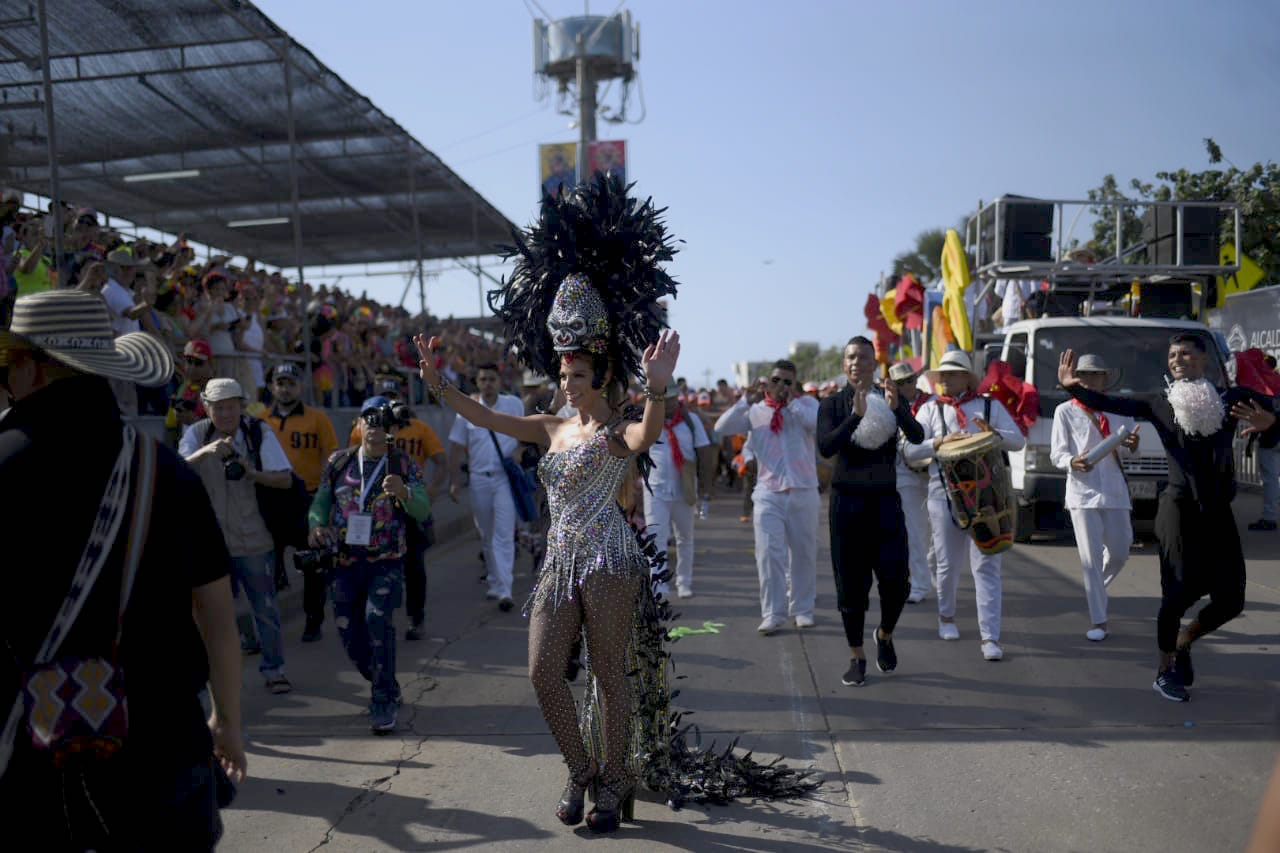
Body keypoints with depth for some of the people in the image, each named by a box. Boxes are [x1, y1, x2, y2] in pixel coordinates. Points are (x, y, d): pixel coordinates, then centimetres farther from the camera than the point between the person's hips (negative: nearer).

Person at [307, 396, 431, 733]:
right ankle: (388, 690, 31)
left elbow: (422, 511, -10)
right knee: (349, 630, 6)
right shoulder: (338, 462, 6)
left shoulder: (402, 464, -1)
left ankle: (383, 701, -10)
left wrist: (403, 491, -30)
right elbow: (320, 504, 12)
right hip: (345, 562, 3)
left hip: (387, 561, -3)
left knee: (378, 618, -23)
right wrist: (316, 528, -8)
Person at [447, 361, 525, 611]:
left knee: (504, 535, -12)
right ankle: (494, 583, 29)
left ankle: (504, 590, -14)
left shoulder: (514, 405, 3)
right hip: (479, 479, 2)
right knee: (486, 536, 13)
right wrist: (454, 480, -1)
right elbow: (457, 447, 5)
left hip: (505, 478, -2)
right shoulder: (467, 410, 4)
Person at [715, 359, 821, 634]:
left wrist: (792, 401, -12)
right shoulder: (755, 411, 8)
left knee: (804, 554, 10)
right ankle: (772, 614, 0)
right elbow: (722, 428, -3)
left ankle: (802, 609, 25)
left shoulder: (806, 404, 4)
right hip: (768, 493, 0)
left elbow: (818, 424, -18)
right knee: (769, 553, -7)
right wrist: (746, 402, -10)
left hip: (803, 491, 0)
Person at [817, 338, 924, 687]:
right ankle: (857, 658, 17)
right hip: (848, 499, -1)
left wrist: (897, 408, -29)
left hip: (885, 498, 1)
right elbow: (825, 447, -16)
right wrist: (856, 415, -27)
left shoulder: (893, 398, 5)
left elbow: (917, 436, -12)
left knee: (896, 580, -4)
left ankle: (885, 635, 27)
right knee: (851, 584, 2)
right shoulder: (832, 405, 2)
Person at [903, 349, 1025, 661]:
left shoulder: (989, 406, 8)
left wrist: (993, 433, -15)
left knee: (986, 565, -4)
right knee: (948, 563, 9)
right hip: (944, 493, 1)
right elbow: (910, 452, 0)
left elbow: (1018, 441, 3)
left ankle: (990, 637, -4)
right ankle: (946, 617, 34)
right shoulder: (930, 409, 8)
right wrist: (940, 442, -16)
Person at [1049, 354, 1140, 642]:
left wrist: (1133, 445, -14)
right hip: (1082, 491, -3)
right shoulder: (1066, 411, 0)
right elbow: (1056, 454, -2)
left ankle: (1095, 588, 41)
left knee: (1119, 553, 10)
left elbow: (1129, 452, 11)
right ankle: (1098, 621, 4)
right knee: (1091, 558, -4)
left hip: (1115, 490, 3)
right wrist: (1072, 462, -25)